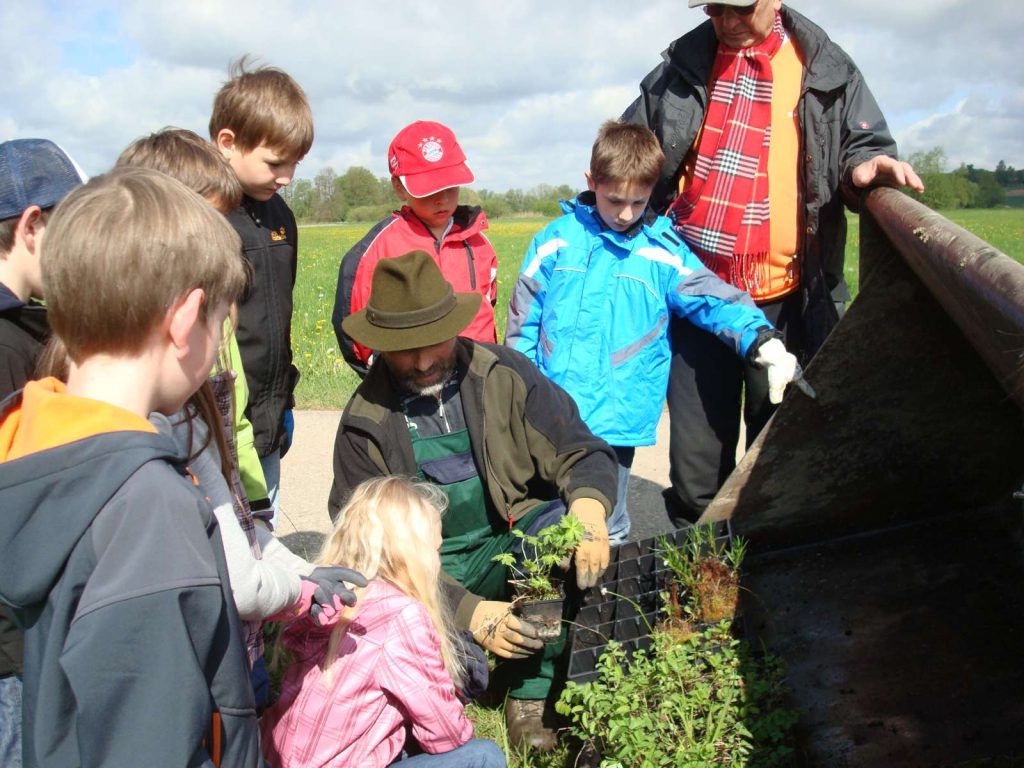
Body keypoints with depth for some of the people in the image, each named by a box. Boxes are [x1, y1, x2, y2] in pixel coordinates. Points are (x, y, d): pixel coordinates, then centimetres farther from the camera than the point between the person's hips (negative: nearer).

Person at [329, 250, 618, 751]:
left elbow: (582, 452, -7)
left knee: (558, 523, -29)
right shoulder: (365, 423, -10)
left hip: (510, 544, 2)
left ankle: (531, 694, -11)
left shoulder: (503, 374, -8)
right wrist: (470, 612, -22)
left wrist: (589, 508, -32)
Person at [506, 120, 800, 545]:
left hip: (616, 419, -1)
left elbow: (718, 301, -3)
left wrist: (762, 342, -21)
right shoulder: (556, 241, 3)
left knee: (605, 531, 11)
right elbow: (524, 323, 7)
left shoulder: (664, 253, 1)